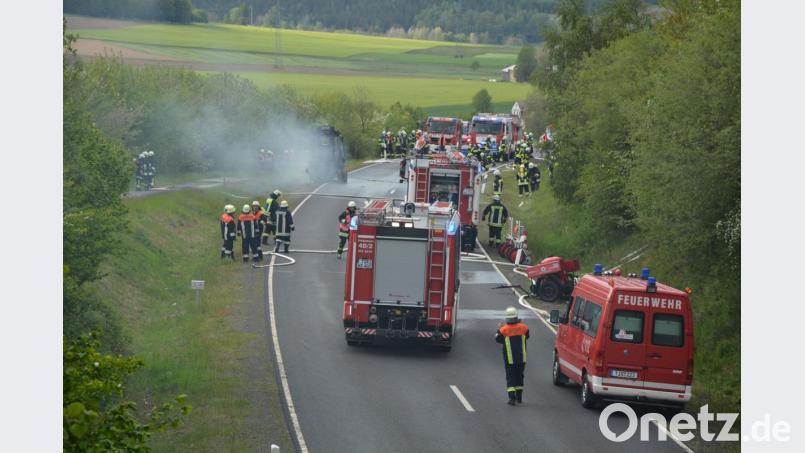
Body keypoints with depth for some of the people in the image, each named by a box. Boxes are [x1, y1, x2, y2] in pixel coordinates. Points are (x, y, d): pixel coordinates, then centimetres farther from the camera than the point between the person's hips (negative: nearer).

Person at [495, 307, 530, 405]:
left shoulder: (504, 329, -13)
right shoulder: (523, 327, -6)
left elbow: (498, 339, 2)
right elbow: (527, 336, 14)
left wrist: (498, 329, 19)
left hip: (509, 359, -3)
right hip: (521, 357, 3)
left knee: (510, 378, 1)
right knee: (519, 376, 17)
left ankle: (512, 397, -12)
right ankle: (519, 397, 23)